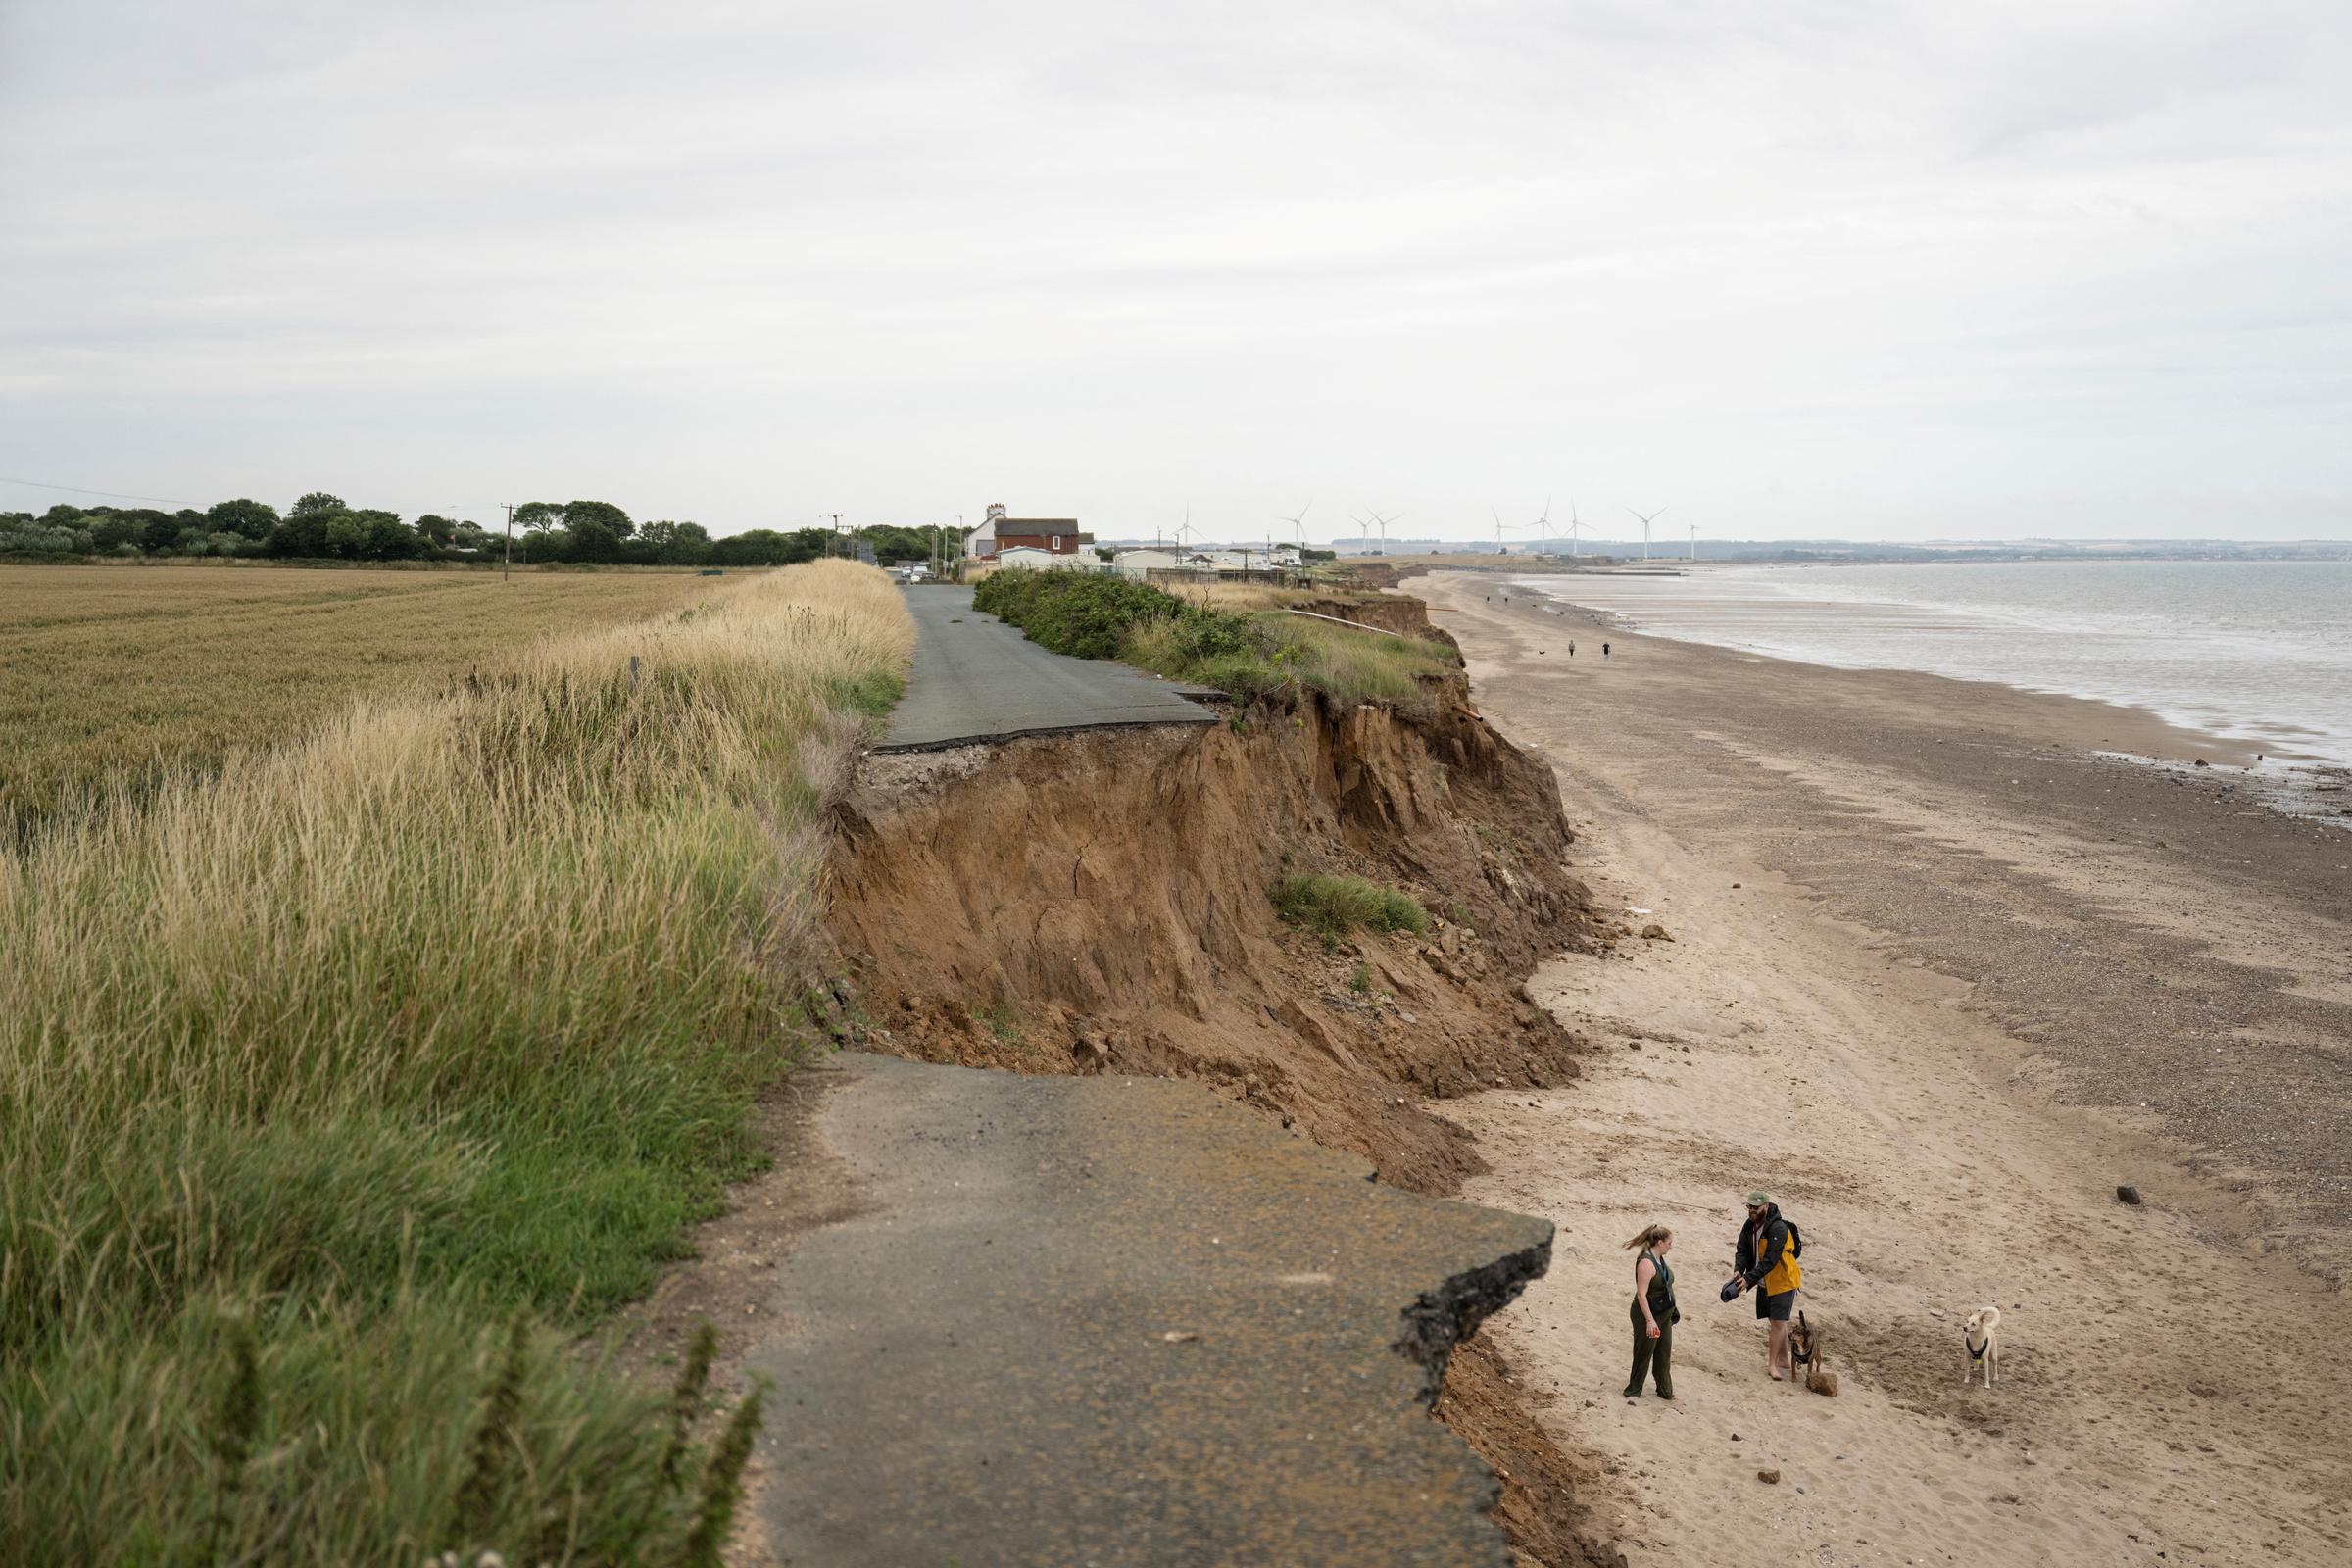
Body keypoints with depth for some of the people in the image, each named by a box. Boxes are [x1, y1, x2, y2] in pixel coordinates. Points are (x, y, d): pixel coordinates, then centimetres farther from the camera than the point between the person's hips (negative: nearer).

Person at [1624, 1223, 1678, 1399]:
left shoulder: (1659, 1259, 5)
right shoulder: (1646, 1262, -24)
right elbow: (1641, 1294, -26)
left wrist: (1672, 1306, 22)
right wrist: (1650, 1320, -28)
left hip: (1664, 1315, 9)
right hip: (1649, 1315, -9)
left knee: (1664, 1354, 16)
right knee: (1643, 1354, 4)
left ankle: (1665, 1391, 28)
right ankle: (1634, 1391, 18)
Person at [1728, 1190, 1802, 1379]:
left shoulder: (1778, 1229, -26)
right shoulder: (1750, 1226, -2)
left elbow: (1770, 1260, -30)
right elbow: (1743, 1250, -2)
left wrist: (1749, 1279, -33)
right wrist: (1739, 1271, -22)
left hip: (1782, 1281, -7)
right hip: (1765, 1283, 7)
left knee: (1779, 1322, -8)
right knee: (1775, 1322, 14)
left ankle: (1772, 1364, 0)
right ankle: (1783, 1362, 23)